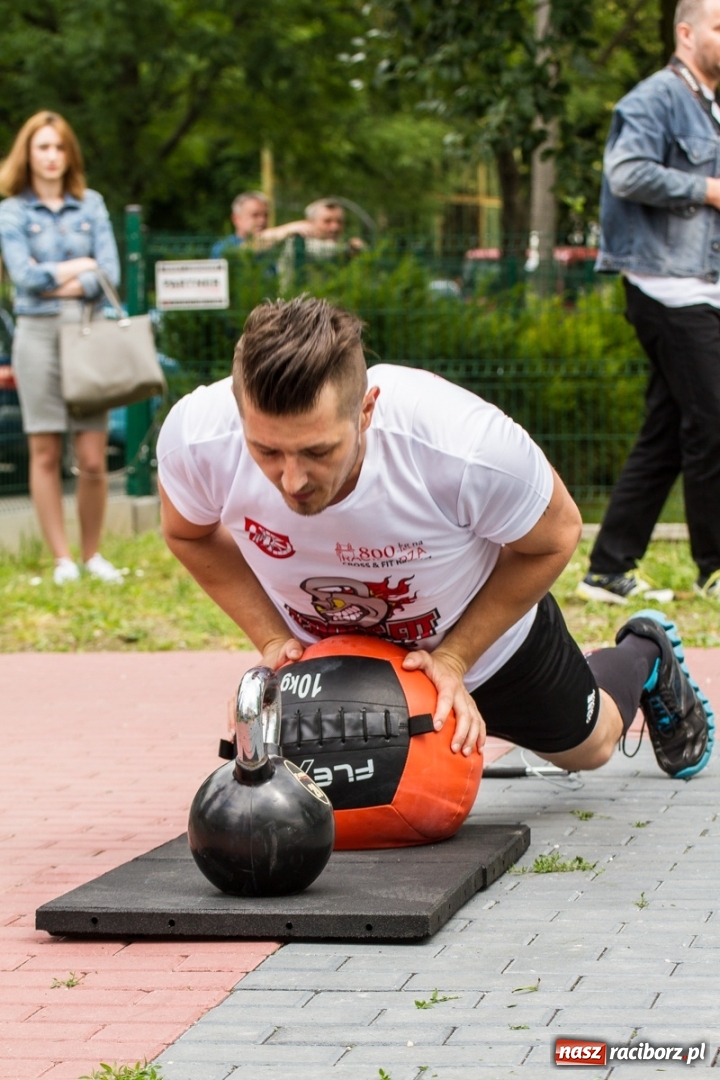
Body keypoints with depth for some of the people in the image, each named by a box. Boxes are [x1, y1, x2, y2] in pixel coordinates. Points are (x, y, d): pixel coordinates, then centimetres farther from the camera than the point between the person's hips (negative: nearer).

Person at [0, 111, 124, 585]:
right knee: (46, 454, -1)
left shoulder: (91, 205, 11)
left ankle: (93, 555, 8)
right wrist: (81, 266, 0)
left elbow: (111, 273, 2)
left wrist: (66, 283, -9)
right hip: (39, 333, -1)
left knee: (93, 458, -4)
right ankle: (62, 559, 6)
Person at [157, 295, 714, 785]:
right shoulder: (194, 437, -37)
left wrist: (452, 659, -25)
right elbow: (191, 533, -11)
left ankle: (646, 656, 59)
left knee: (586, 746, 25)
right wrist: (272, 639, -21)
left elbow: (553, 538, -21)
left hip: (486, 628, -1)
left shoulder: (470, 446, -45)